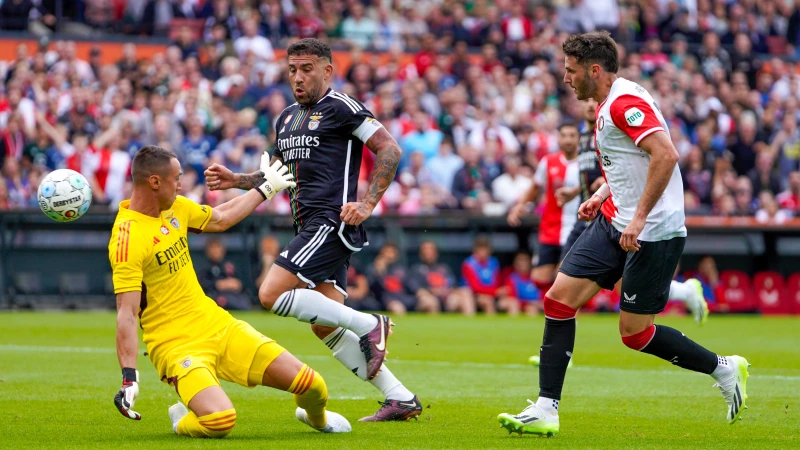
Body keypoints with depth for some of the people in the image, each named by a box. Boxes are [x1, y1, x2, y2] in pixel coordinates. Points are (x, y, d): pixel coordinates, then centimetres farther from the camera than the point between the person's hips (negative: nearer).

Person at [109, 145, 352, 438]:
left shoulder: (175, 207, 6)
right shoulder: (127, 238, -19)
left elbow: (221, 219, 27)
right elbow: (126, 313, -23)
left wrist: (267, 187, 34)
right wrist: (129, 377, -31)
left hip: (218, 325, 7)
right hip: (176, 345, -7)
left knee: (312, 386, 0)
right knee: (220, 421, -33)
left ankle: (316, 417, 37)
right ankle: (182, 420, 3)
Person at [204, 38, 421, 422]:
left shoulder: (340, 108, -6)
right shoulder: (286, 119, 20)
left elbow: (389, 149, -10)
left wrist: (367, 204, -17)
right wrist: (235, 181, 14)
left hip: (332, 221, -9)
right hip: (310, 227, 9)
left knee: (271, 294, -18)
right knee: (325, 327, 5)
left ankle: (368, 325, -10)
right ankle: (401, 399, 8)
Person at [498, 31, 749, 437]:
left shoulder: (625, 102, -17)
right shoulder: (606, 106, 15)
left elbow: (665, 154, -28)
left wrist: (640, 217, -27)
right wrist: (602, 196, 14)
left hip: (653, 232, -10)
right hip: (614, 222, 10)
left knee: (635, 333, -4)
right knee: (559, 298, -1)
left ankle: (723, 369, 17)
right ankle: (546, 410, 0)